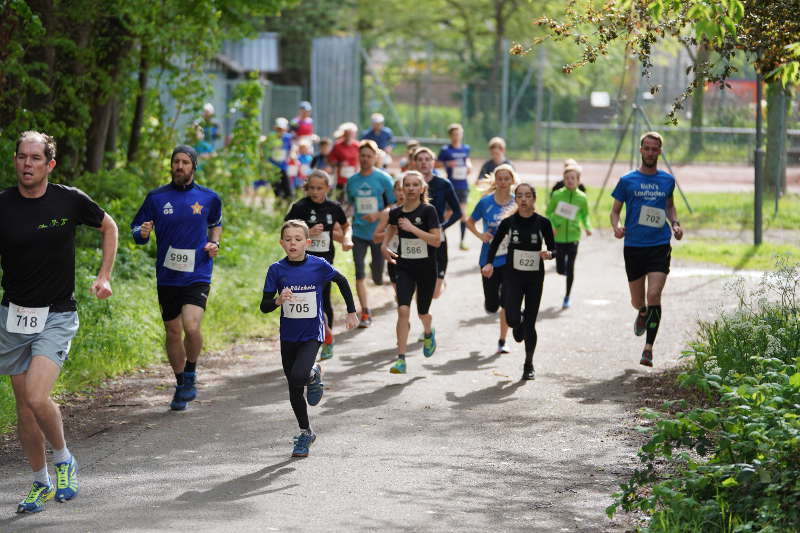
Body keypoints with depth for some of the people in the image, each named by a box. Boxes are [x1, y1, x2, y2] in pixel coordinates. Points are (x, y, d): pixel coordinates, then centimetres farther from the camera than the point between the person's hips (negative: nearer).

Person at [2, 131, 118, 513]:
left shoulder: (70, 201, -7)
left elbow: (109, 227, 12)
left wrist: (104, 276, 4)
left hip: (57, 316, -3)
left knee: (37, 398, -21)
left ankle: (63, 459, 6)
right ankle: (41, 483, 25)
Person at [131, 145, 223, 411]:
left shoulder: (209, 198, 3)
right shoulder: (156, 197, 1)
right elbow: (136, 229, 5)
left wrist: (214, 243, 3)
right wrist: (142, 233, -18)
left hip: (197, 276, -2)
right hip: (167, 277, 2)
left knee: (191, 327, -21)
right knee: (173, 332, 9)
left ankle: (191, 374, 3)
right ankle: (181, 386, 27)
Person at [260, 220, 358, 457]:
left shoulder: (318, 266, -9)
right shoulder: (277, 270, -6)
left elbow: (342, 281, 10)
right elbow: (264, 306, -5)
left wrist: (351, 312, 13)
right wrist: (279, 300, -26)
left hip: (312, 335, -2)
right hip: (288, 337, 2)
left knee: (299, 376, -26)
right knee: (294, 392, 8)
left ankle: (314, 375, 10)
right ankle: (306, 433, 27)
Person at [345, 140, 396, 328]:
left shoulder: (383, 178, -5)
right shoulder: (352, 181, 5)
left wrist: (378, 215, -19)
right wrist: (352, 222, 9)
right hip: (358, 233, 2)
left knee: (378, 279, 4)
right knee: (360, 274, -8)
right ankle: (365, 313, -2)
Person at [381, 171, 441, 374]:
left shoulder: (428, 211, -12)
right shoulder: (396, 212, 0)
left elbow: (437, 240, -19)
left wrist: (412, 228, -25)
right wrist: (384, 245, 7)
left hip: (426, 268, -2)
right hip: (404, 268, 2)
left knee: (422, 313, 12)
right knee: (403, 310, -15)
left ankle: (429, 333, 50)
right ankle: (401, 359, -15)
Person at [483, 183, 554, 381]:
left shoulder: (542, 223, -4)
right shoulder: (508, 222, -3)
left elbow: (553, 248, 3)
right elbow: (495, 243, 9)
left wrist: (548, 254, -20)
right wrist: (489, 263, -7)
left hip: (535, 277, 0)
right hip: (513, 275, 0)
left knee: (530, 323, 2)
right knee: (512, 319, -15)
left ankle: (529, 365, 19)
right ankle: (518, 324, 25)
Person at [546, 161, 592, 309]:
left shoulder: (581, 198, -2)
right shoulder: (557, 195, -4)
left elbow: (585, 215, 11)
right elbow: (548, 213, 3)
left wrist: (587, 227, -6)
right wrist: (551, 226, -14)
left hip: (573, 236, 0)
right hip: (558, 237, 0)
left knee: (570, 268, -2)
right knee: (560, 269, 3)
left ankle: (567, 297, 13)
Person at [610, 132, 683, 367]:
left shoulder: (667, 180, 8)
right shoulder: (627, 181, 2)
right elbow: (615, 210, 8)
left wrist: (675, 224, 7)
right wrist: (616, 227, -13)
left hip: (660, 246, 0)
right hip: (633, 246, 0)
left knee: (654, 295, -16)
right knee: (637, 301, 9)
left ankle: (648, 348, -11)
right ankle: (642, 314, 47)